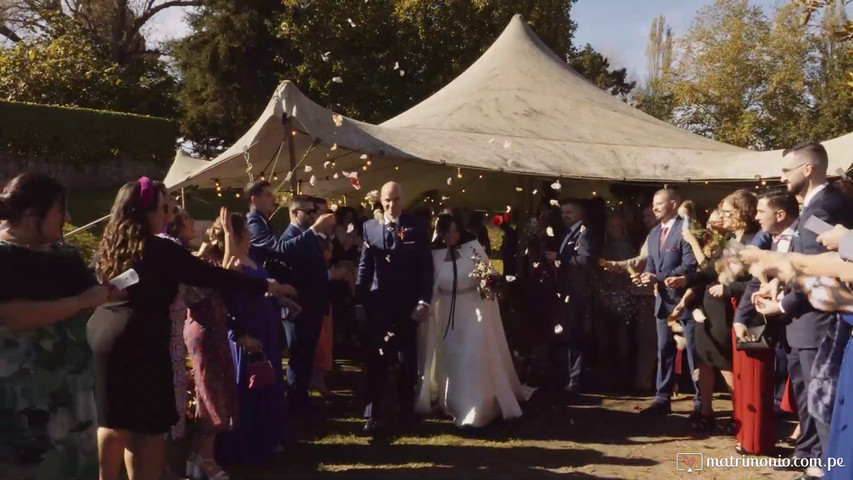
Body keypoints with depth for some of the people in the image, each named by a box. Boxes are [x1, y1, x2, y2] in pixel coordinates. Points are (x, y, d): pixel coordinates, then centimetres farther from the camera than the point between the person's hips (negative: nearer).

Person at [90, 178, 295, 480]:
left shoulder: (109, 247, 8)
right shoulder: (159, 250, -13)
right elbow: (212, 276, -13)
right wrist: (265, 286, -7)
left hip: (103, 340, 8)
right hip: (139, 345, -8)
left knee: (112, 422, 19)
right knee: (146, 427, 1)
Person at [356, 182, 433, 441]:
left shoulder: (417, 227, -1)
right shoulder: (370, 227, 3)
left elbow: (426, 267, -4)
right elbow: (364, 266, 2)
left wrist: (424, 300, -11)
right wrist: (361, 301, -4)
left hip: (408, 304, 0)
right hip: (378, 304, 0)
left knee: (408, 359, 13)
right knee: (376, 360, -2)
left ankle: (407, 409, 30)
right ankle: (374, 416, 2)